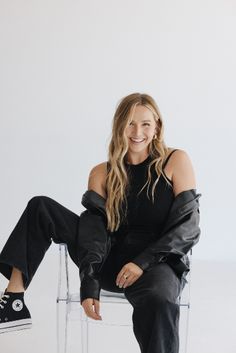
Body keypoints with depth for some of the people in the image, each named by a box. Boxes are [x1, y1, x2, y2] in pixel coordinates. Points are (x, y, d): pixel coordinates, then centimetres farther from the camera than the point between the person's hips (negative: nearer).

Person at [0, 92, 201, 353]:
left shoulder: (176, 161, -1)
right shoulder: (102, 173, 7)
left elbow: (188, 226, -5)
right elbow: (94, 228, -5)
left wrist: (143, 261, -19)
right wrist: (89, 284, -21)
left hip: (159, 263, -4)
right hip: (111, 258, 4)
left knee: (157, 303, -42)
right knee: (41, 208, -6)